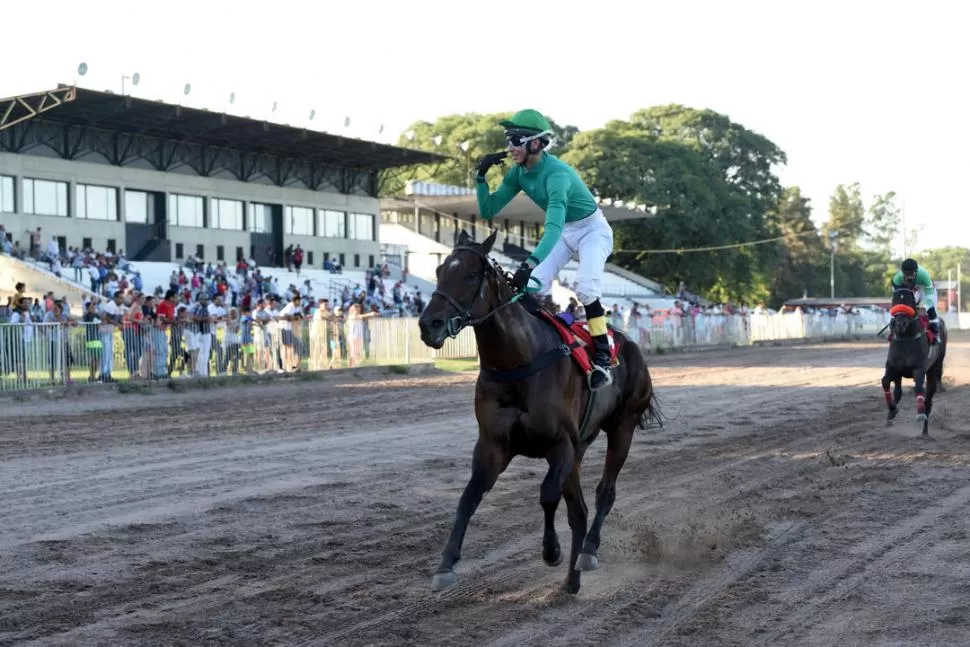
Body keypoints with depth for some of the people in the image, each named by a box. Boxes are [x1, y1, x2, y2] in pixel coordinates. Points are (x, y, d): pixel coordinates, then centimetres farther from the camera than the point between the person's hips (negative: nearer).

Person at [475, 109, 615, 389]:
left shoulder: (556, 174, -36)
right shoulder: (518, 173, -11)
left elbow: (553, 227, -49)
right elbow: (488, 211, -4)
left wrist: (530, 264, -62)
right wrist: (481, 177, -20)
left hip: (593, 229, -7)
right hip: (563, 232, 8)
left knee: (585, 286, -27)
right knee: (534, 285, -10)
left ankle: (602, 358, -20)